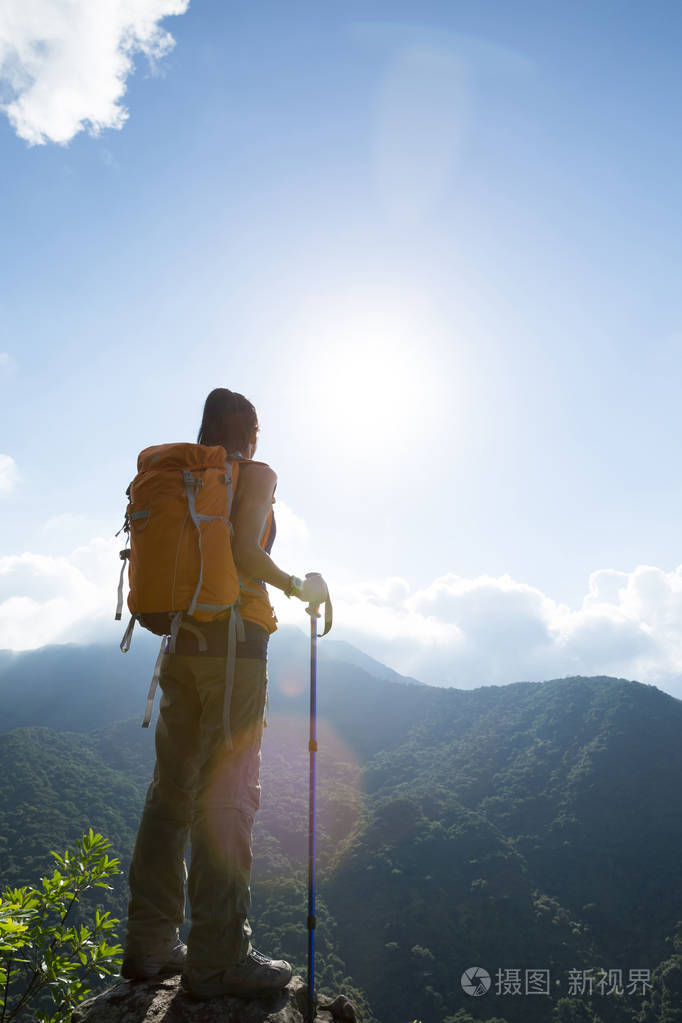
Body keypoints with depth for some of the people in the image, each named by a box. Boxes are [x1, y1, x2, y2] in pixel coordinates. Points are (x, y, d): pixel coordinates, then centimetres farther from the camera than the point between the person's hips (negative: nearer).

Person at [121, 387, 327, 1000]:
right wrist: (302, 588, -2)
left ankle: (149, 944, 17)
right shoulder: (256, 475, -2)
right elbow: (246, 555, -16)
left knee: (172, 788, 10)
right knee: (228, 794, -3)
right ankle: (217, 958, 2)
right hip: (234, 639, -6)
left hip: (179, 643, 7)